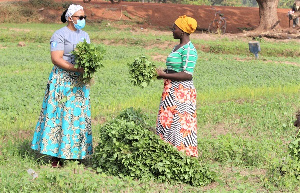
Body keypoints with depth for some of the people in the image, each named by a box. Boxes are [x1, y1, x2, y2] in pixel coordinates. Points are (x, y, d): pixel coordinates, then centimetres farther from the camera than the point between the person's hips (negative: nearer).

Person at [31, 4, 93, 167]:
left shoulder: (84, 35, 15)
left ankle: (76, 154, 11)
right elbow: (56, 59, -16)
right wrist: (76, 68, -24)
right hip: (62, 80, -6)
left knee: (79, 116, 5)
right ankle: (56, 156, -1)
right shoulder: (60, 35, -7)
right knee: (59, 116, -5)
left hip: (79, 82, 7)